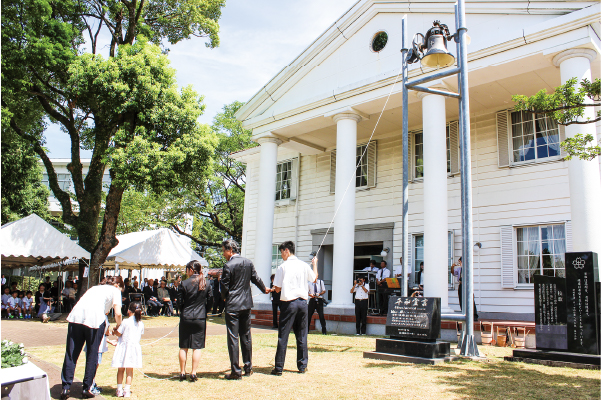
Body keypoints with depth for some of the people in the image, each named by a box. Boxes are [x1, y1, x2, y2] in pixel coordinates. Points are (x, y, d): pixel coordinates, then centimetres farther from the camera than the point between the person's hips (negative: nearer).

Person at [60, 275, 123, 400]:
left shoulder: (95, 287, 34)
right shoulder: (115, 290, 17)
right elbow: (118, 313, 5)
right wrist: (118, 326, 24)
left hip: (76, 316, 5)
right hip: (94, 319, -5)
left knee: (71, 353, 8)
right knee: (92, 355, 7)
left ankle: (66, 388, 9)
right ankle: (86, 389, 12)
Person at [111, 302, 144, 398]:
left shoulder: (126, 322, -11)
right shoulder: (141, 323, 2)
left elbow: (118, 333, -4)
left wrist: (114, 330, 19)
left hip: (124, 346, -3)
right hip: (135, 346, 3)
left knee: (120, 369, 10)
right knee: (130, 370, 9)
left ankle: (119, 390, 13)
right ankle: (127, 390, 8)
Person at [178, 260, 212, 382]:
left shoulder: (184, 284, -9)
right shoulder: (206, 284, -2)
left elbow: (179, 301, -4)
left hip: (185, 318, -1)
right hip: (200, 318, 1)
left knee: (183, 347, 10)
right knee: (197, 347, 6)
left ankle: (182, 373, 16)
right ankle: (193, 373, 6)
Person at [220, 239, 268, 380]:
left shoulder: (228, 266, -15)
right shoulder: (248, 262, 4)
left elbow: (224, 286, -11)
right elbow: (255, 279, 14)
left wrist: (224, 298, 10)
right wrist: (264, 289, 32)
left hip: (232, 306, -6)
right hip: (246, 304, 6)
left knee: (233, 338, 0)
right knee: (246, 336, 15)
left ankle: (236, 371, 2)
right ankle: (248, 368, 23)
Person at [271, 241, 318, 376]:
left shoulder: (282, 267, -6)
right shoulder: (304, 265, 4)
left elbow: (277, 289, -5)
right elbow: (314, 279, 22)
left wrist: (272, 288, 18)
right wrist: (315, 264, 35)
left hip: (289, 303, -4)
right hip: (302, 302, 4)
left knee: (283, 336, 1)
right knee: (302, 335, 12)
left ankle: (279, 368, 3)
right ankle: (303, 366, 17)